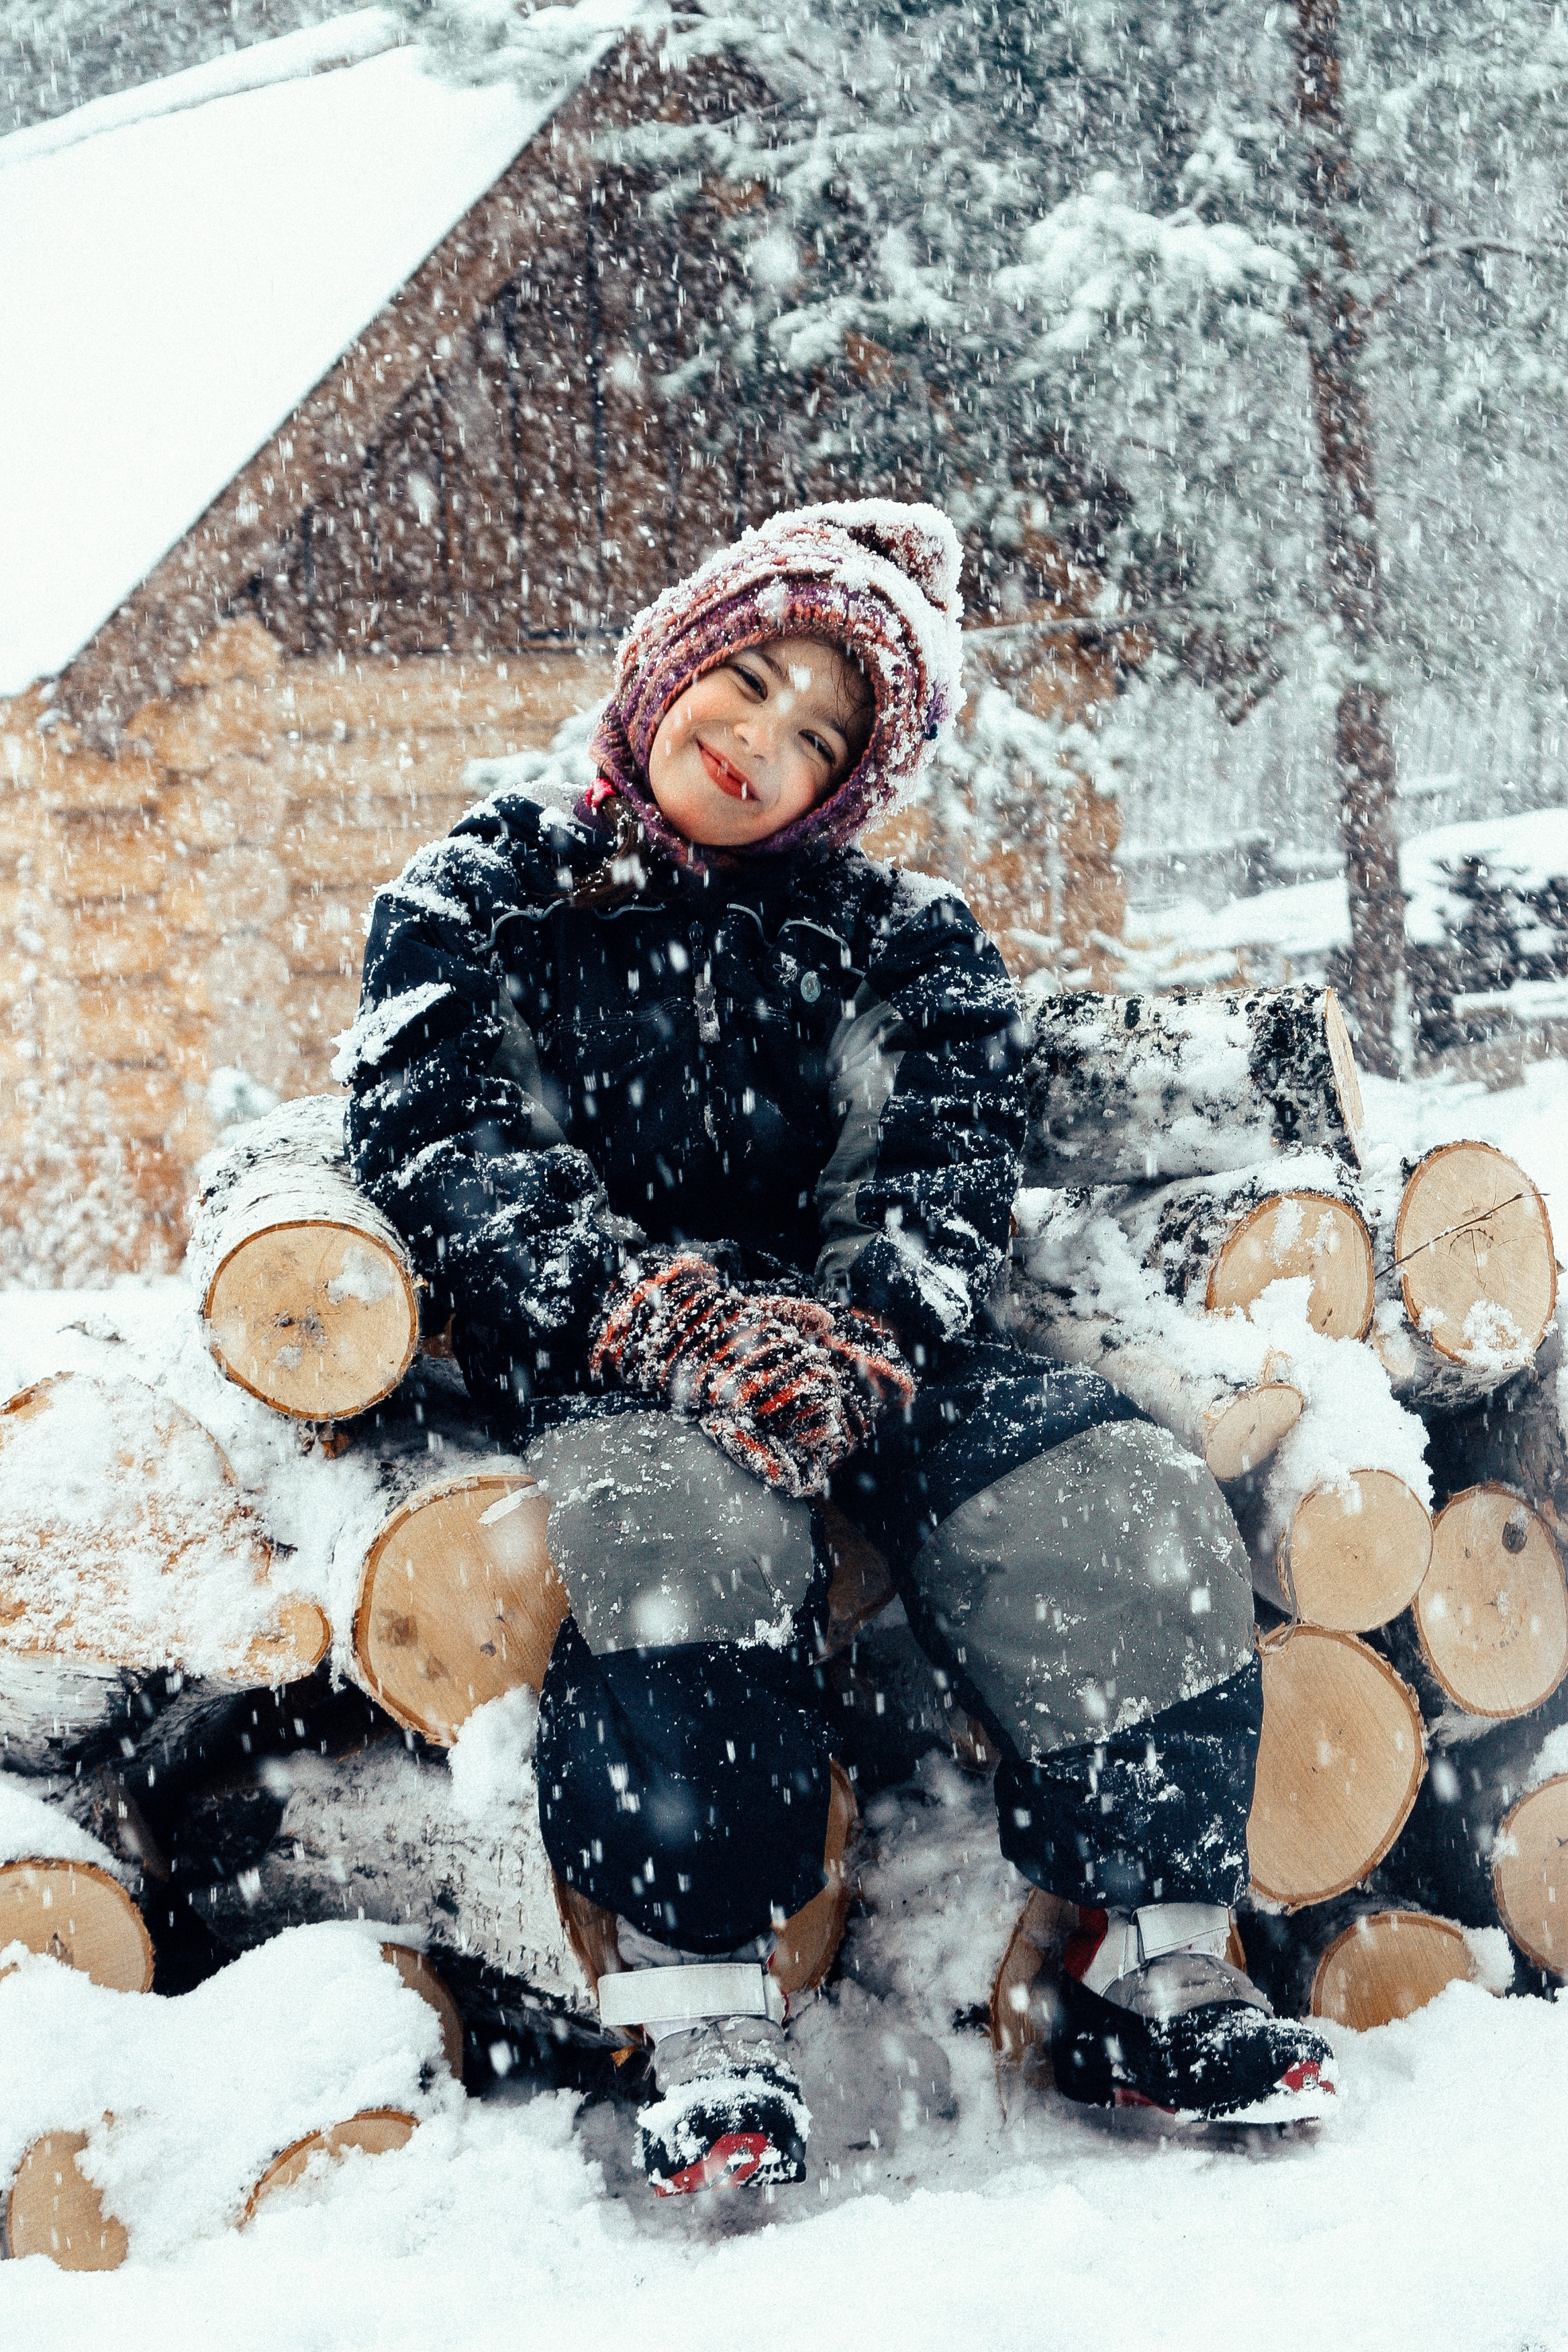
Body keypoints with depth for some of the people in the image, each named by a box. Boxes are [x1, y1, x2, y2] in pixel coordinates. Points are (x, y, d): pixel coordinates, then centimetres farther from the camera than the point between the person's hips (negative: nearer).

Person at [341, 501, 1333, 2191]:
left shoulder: (897, 943, 16)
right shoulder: (481, 902, 11)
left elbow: (951, 1158, 2)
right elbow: (446, 1149, -3)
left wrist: (856, 1333, -21)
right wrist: (660, 1309, -20)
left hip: (857, 1353, 3)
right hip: (599, 1366, -2)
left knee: (1126, 1506, -24)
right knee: (676, 1515, -38)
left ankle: (1149, 1975, -17)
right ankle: (702, 2015, -35)